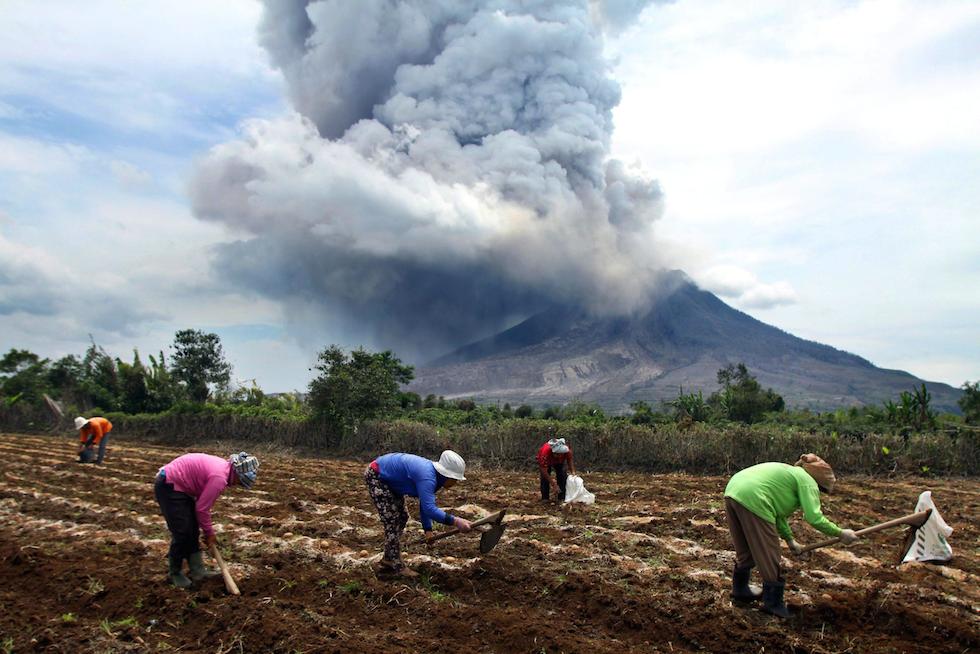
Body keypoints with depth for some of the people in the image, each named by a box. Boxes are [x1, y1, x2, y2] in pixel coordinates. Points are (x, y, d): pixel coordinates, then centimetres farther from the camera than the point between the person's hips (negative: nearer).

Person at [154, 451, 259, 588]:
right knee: (182, 532, -7)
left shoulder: (222, 466, 5)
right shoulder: (220, 477, -25)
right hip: (168, 487, -11)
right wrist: (209, 533, -4)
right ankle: (174, 573, 12)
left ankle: (197, 570, 19)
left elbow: (203, 503, 15)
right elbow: (202, 508, -18)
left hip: (178, 486, 11)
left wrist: (208, 530, 18)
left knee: (192, 530, 13)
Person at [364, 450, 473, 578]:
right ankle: (398, 568, -3)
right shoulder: (427, 477, -33)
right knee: (392, 520, -11)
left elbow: (425, 504, 5)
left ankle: (388, 560, 26)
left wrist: (428, 529, 0)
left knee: (401, 518, 14)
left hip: (389, 480, 10)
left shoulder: (433, 476, -4)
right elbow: (429, 509, -40)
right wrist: (455, 521, -42)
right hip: (375, 476, -10)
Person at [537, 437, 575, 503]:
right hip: (544, 461, -3)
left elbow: (570, 460, -14)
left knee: (562, 475, -14)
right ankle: (545, 498, -7)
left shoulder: (567, 449, -36)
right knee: (545, 477, -19)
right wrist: (553, 484, -39)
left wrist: (573, 472, -27)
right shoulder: (545, 452, -46)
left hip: (559, 461, 3)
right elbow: (543, 470, -40)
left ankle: (562, 497, -6)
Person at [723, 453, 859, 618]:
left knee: (745, 550, 25)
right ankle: (773, 602, 17)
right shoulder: (808, 481, 4)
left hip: (732, 491, 9)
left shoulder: (790, 473, 30)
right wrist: (841, 533, 5)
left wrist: (790, 540, 36)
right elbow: (814, 518, -7)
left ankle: (740, 589, 40)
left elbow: (778, 513, 34)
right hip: (752, 499, -9)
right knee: (768, 554, 6)